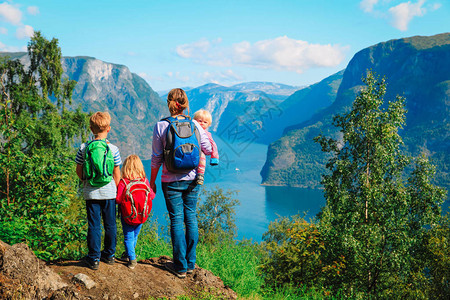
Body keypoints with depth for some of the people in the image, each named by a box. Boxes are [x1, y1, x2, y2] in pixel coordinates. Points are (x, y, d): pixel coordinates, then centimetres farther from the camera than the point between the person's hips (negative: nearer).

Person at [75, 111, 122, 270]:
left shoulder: (84, 148, -4)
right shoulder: (113, 149, -6)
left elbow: (79, 170, 2)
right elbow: (117, 173, -1)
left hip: (91, 193, 0)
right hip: (109, 192, 0)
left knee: (94, 226, 5)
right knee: (110, 224, 12)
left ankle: (94, 258, 9)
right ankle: (109, 255, 24)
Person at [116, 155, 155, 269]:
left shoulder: (123, 182, -16)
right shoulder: (145, 181, -8)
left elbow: (118, 200, -16)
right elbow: (151, 196, -1)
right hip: (141, 215, 3)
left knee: (128, 237, 7)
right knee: (135, 236, 21)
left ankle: (132, 259, -1)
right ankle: (129, 253, 39)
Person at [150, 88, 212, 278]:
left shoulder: (161, 126, -9)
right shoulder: (194, 125, -3)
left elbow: (156, 159, -4)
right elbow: (208, 150, 2)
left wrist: (152, 182, 7)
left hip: (171, 181, -2)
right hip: (192, 179, 3)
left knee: (176, 221, 5)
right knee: (191, 218, 12)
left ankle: (180, 266, 12)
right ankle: (190, 263, 20)